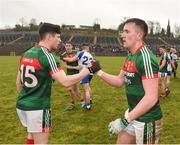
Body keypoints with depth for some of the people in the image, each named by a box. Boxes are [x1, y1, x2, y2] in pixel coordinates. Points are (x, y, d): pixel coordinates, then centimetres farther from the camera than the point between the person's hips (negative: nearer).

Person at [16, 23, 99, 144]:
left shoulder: (26, 54, 7)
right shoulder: (47, 56, -17)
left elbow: (18, 82, 13)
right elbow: (66, 82, -25)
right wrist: (89, 69, -17)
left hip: (21, 105, 8)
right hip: (38, 108, -8)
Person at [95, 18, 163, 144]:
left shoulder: (146, 58, -25)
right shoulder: (130, 56, 5)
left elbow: (151, 98, -30)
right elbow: (120, 81, 12)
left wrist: (125, 120, -29)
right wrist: (98, 71, 2)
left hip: (147, 119, -8)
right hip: (133, 112, 9)